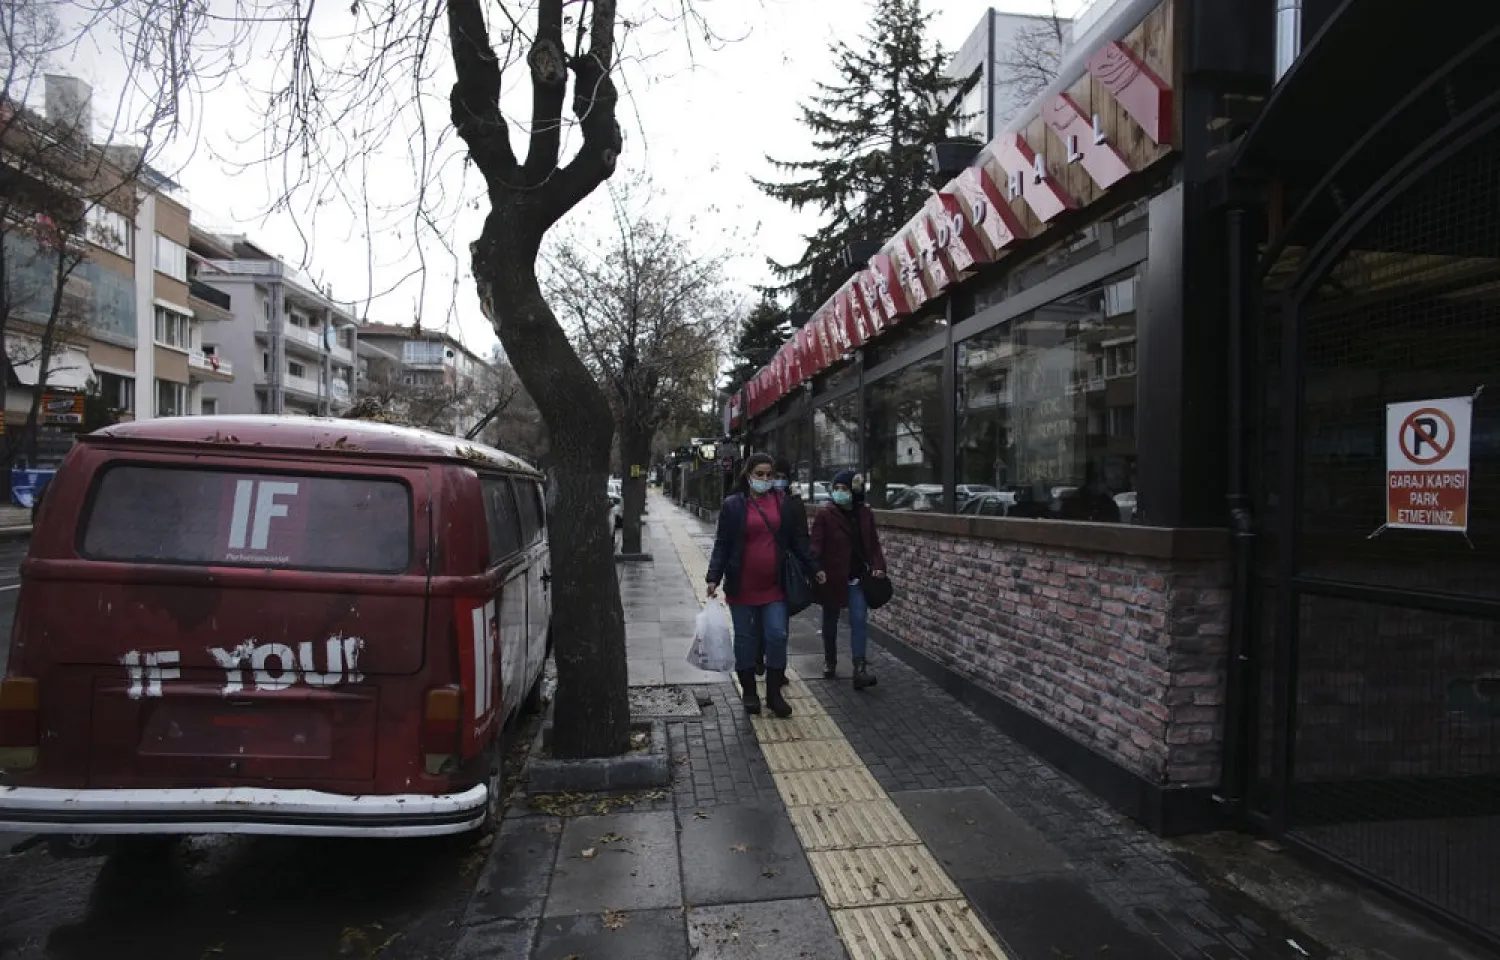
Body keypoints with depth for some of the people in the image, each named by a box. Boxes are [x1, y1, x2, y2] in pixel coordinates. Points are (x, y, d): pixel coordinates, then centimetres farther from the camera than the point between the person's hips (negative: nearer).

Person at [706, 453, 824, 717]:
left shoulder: (783, 503, 5)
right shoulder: (733, 505, -3)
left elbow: (797, 539, 10)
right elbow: (722, 544, -3)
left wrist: (814, 568, 8)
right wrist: (714, 577, -11)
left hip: (774, 586, 2)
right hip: (742, 586, -1)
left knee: (777, 636, 0)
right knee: (745, 639, 10)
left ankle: (774, 693, 14)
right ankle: (749, 692, 25)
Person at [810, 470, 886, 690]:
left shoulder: (866, 515, 3)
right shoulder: (825, 514, -9)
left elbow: (873, 544, 9)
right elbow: (816, 546, -15)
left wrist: (878, 565, -5)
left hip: (857, 578, 2)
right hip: (832, 578, -2)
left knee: (859, 620, -7)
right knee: (830, 622, 13)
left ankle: (860, 669, -9)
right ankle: (830, 662, 32)